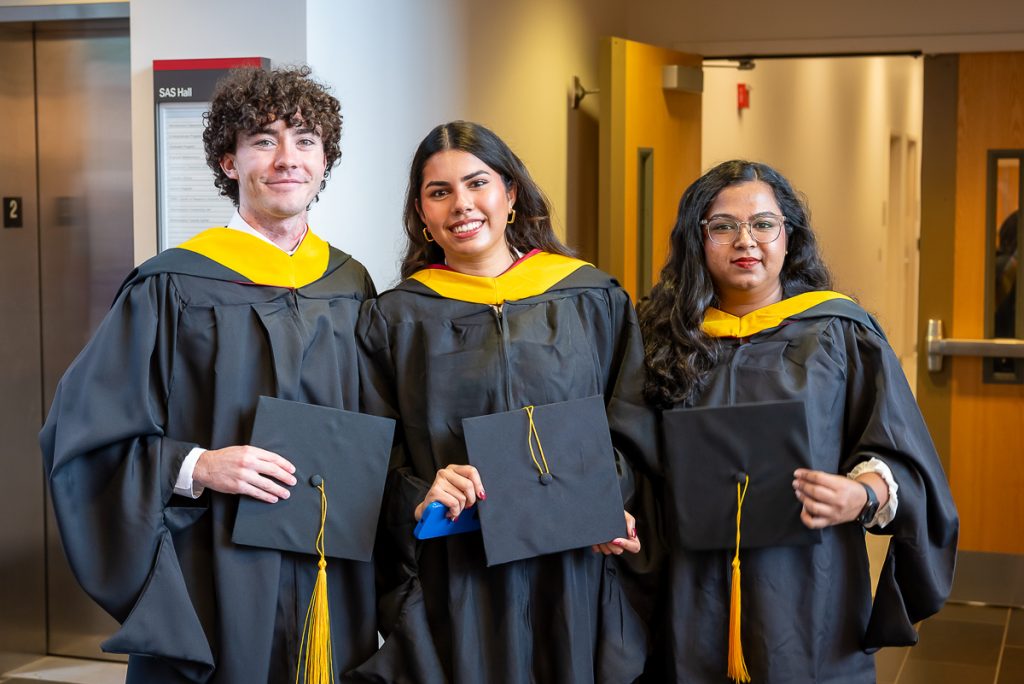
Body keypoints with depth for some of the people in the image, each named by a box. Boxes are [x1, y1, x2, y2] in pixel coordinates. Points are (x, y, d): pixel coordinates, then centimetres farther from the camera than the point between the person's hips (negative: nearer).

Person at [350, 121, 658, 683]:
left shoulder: (595, 300, 5)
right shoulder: (392, 320, 4)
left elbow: (632, 431, 5)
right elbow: (374, 463, 1)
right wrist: (418, 500, -19)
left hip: (574, 580, 1)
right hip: (452, 591, -1)